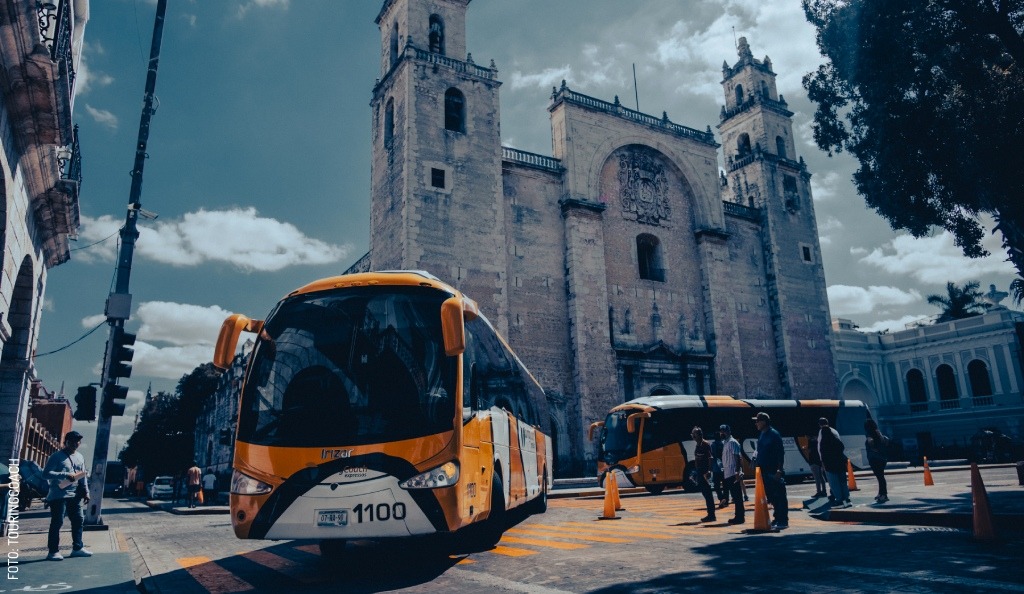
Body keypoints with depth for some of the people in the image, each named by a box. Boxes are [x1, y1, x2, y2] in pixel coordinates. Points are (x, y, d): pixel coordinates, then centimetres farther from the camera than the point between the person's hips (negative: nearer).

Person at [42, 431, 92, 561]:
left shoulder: (80, 457, 14)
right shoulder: (57, 456, -6)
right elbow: (46, 474, -14)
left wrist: (86, 492, 10)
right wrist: (65, 475, -23)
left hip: (75, 496, 7)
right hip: (58, 496, -7)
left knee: (78, 520, 9)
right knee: (57, 522, -4)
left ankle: (77, 548, 19)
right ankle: (53, 551, 6)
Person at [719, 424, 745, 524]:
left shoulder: (732, 442, -12)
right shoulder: (724, 443, 16)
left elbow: (737, 457, -18)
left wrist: (737, 472, -24)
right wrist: (723, 470, 20)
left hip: (733, 474, -9)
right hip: (727, 474, 9)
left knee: (737, 496, -4)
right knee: (735, 496, 12)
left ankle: (739, 517, 0)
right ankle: (738, 516, 18)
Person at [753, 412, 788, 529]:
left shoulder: (774, 434, -11)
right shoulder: (762, 435, 13)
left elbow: (781, 453, -15)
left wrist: (779, 470, -20)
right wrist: (759, 468, 15)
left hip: (774, 472, -8)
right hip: (765, 471, 8)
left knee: (779, 496, -2)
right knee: (771, 497, 12)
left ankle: (783, 521, 1)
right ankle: (778, 519, 21)